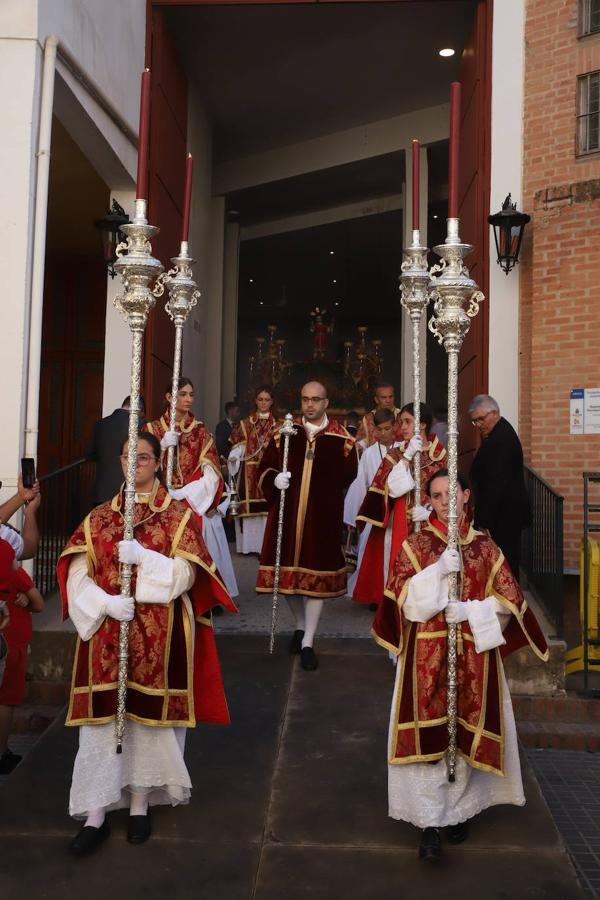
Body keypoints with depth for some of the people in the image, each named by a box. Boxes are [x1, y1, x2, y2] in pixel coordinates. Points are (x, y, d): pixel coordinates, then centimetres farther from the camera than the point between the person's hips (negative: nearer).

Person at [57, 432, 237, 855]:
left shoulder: (179, 515, 2)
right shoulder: (99, 517, 7)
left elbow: (185, 574, -8)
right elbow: (77, 575, 0)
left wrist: (142, 556, -22)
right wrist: (106, 601, -18)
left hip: (158, 637, -1)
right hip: (105, 633, 2)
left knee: (149, 716, 7)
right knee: (101, 718, 3)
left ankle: (140, 804, 25)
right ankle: (96, 814, 15)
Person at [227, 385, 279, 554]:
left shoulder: (278, 426, 10)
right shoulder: (245, 424, 11)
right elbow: (237, 448, 5)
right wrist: (233, 458, -14)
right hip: (249, 473, 0)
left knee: (268, 509, -5)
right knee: (249, 508, -2)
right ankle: (249, 544, 4)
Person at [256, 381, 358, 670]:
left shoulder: (342, 438, 0)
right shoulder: (284, 433, 5)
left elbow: (348, 475, 1)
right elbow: (264, 468, 5)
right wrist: (274, 479, -13)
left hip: (322, 517, -2)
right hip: (287, 513, 2)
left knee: (316, 573, 1)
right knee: (289, 569, 11)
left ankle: (308, 643, 12)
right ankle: (300, 625, 36)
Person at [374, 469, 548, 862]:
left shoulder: (486, 547, 5)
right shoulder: (416, 544, 1)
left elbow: (509, 600, 2)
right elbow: (404, 600, -8)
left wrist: (471, 611, -14)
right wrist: (439, 571, -21)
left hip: (474, 656, 2)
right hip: (427, 656, -2)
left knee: (467, 734, 8)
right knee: (429, 737, -2)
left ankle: (459, 808, 28)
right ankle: (429, 823, 7)